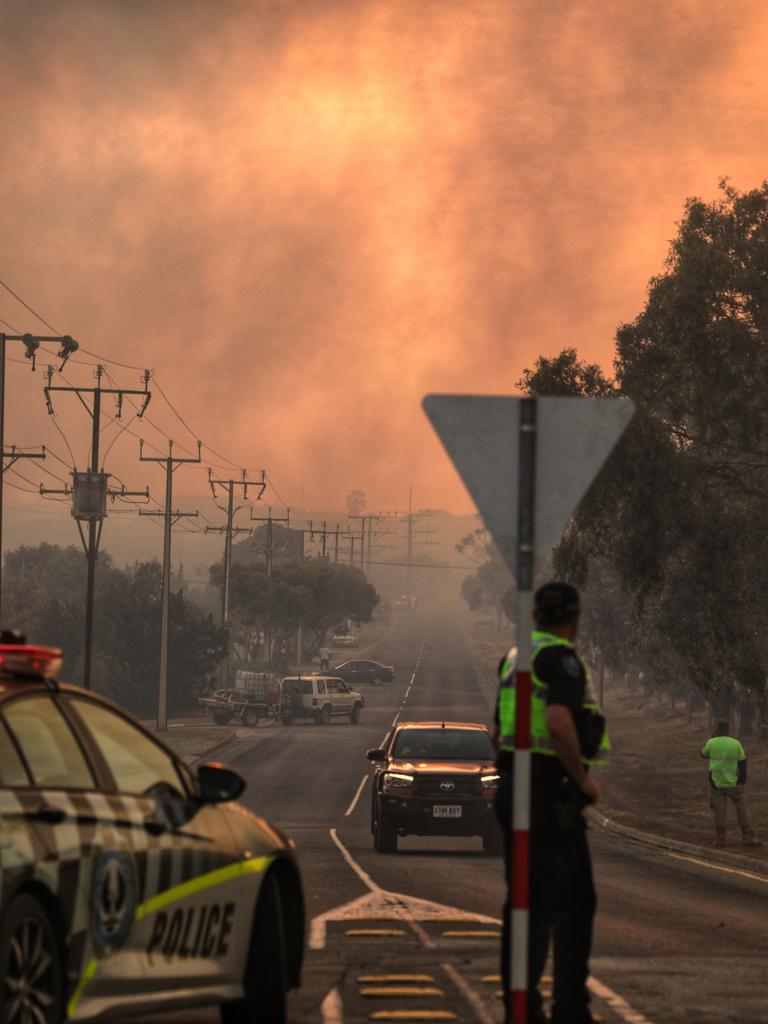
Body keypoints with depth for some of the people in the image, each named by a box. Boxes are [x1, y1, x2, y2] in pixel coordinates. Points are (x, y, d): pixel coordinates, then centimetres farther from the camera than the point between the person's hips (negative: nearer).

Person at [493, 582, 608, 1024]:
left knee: (527, 900, 11)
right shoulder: (562, 660, -14)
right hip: (553, 793, -8)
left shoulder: (515, 659, 14)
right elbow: (559, 724, -28)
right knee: (573, 901, -2)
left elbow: (499, 734, 21)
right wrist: (583, 778, -18)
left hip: (513, 788, 9)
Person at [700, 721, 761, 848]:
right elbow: (742, 763, -3)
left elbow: (703, 754, 15)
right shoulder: (736, 744, -4)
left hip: (716, 783, 0)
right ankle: (747, 837, 4)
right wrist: (743, 780, 5)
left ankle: (720, 838, 3)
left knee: (719, 811, 5)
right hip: (734, 783, 0)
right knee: (742, 809, 7)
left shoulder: (711, 743, -5)